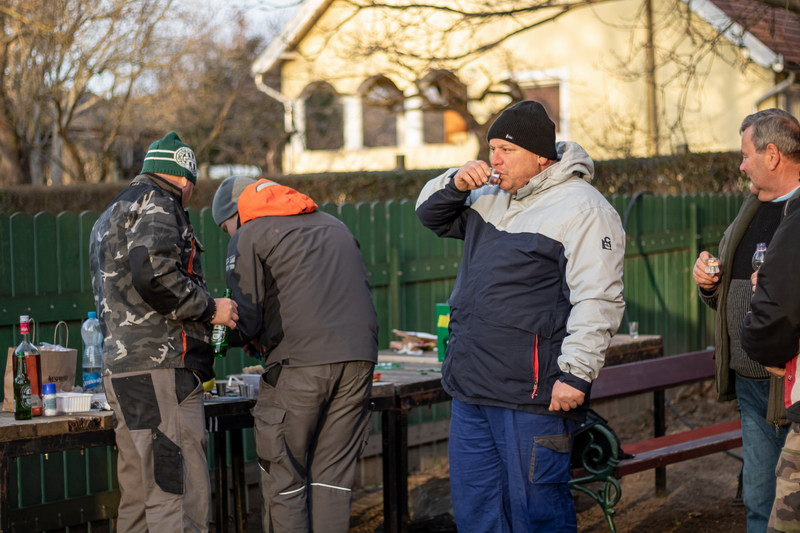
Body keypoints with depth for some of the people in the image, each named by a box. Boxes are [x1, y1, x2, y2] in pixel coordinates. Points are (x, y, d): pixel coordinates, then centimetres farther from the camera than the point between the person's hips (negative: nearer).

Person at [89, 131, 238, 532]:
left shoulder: (110, 217, 28)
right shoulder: (156, 203, -3)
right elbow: (154, 274, -20)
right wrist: (210, 307, -8)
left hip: (121, 365, 10)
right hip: (159, 368, -10)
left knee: (139, 494, 12)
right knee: (181, 494, -14)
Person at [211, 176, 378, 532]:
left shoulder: (248, 237, 6)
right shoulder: (333, 225, 25)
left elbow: (247, 319, -2)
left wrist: (249, 339, 21)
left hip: (300, 364, -6)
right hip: (358, 358, 6)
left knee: (284, 477, 5)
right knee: (333, 476, 9)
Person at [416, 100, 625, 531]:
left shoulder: (581, 208, -11)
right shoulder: (490, 199, 15)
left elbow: (598, 299, -17)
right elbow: (430, 215, 28)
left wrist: (575, 373, -22)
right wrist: (455, 184, 6)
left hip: (532, 397, -8)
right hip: (471, 386, 8)